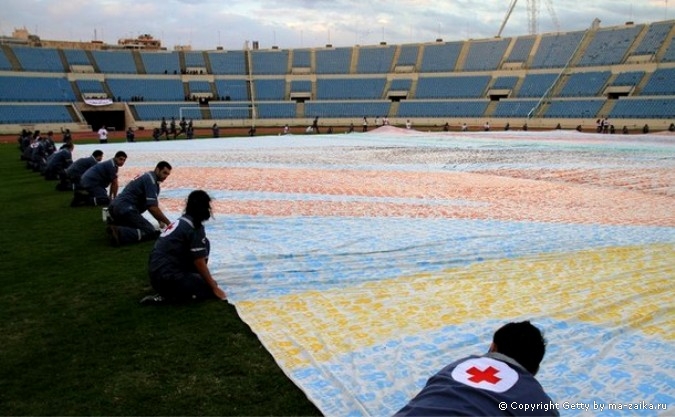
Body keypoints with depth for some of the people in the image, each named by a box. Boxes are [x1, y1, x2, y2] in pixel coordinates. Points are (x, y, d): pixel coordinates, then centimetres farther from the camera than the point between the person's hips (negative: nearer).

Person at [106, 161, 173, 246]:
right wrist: (168, 223, -9)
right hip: (126, 209, -10)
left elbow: (151, 206, 23)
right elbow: (153, 207, -17)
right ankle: (120, 233, -27)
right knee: (151, 231, -9)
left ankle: (114, 226, 6)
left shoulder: (147, 176, 21)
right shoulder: (151, 179, -8)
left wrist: (160, 221, 16)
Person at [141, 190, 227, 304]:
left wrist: (208, 279, 31)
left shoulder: (181, 221, 13)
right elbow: (199, 263, -11)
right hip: (168, 278, -8)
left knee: (204, 245, 11)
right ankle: (168, 296, -8)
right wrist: (214, 287, -1)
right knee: (210, 288, 5)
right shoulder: (195, 227, -12)